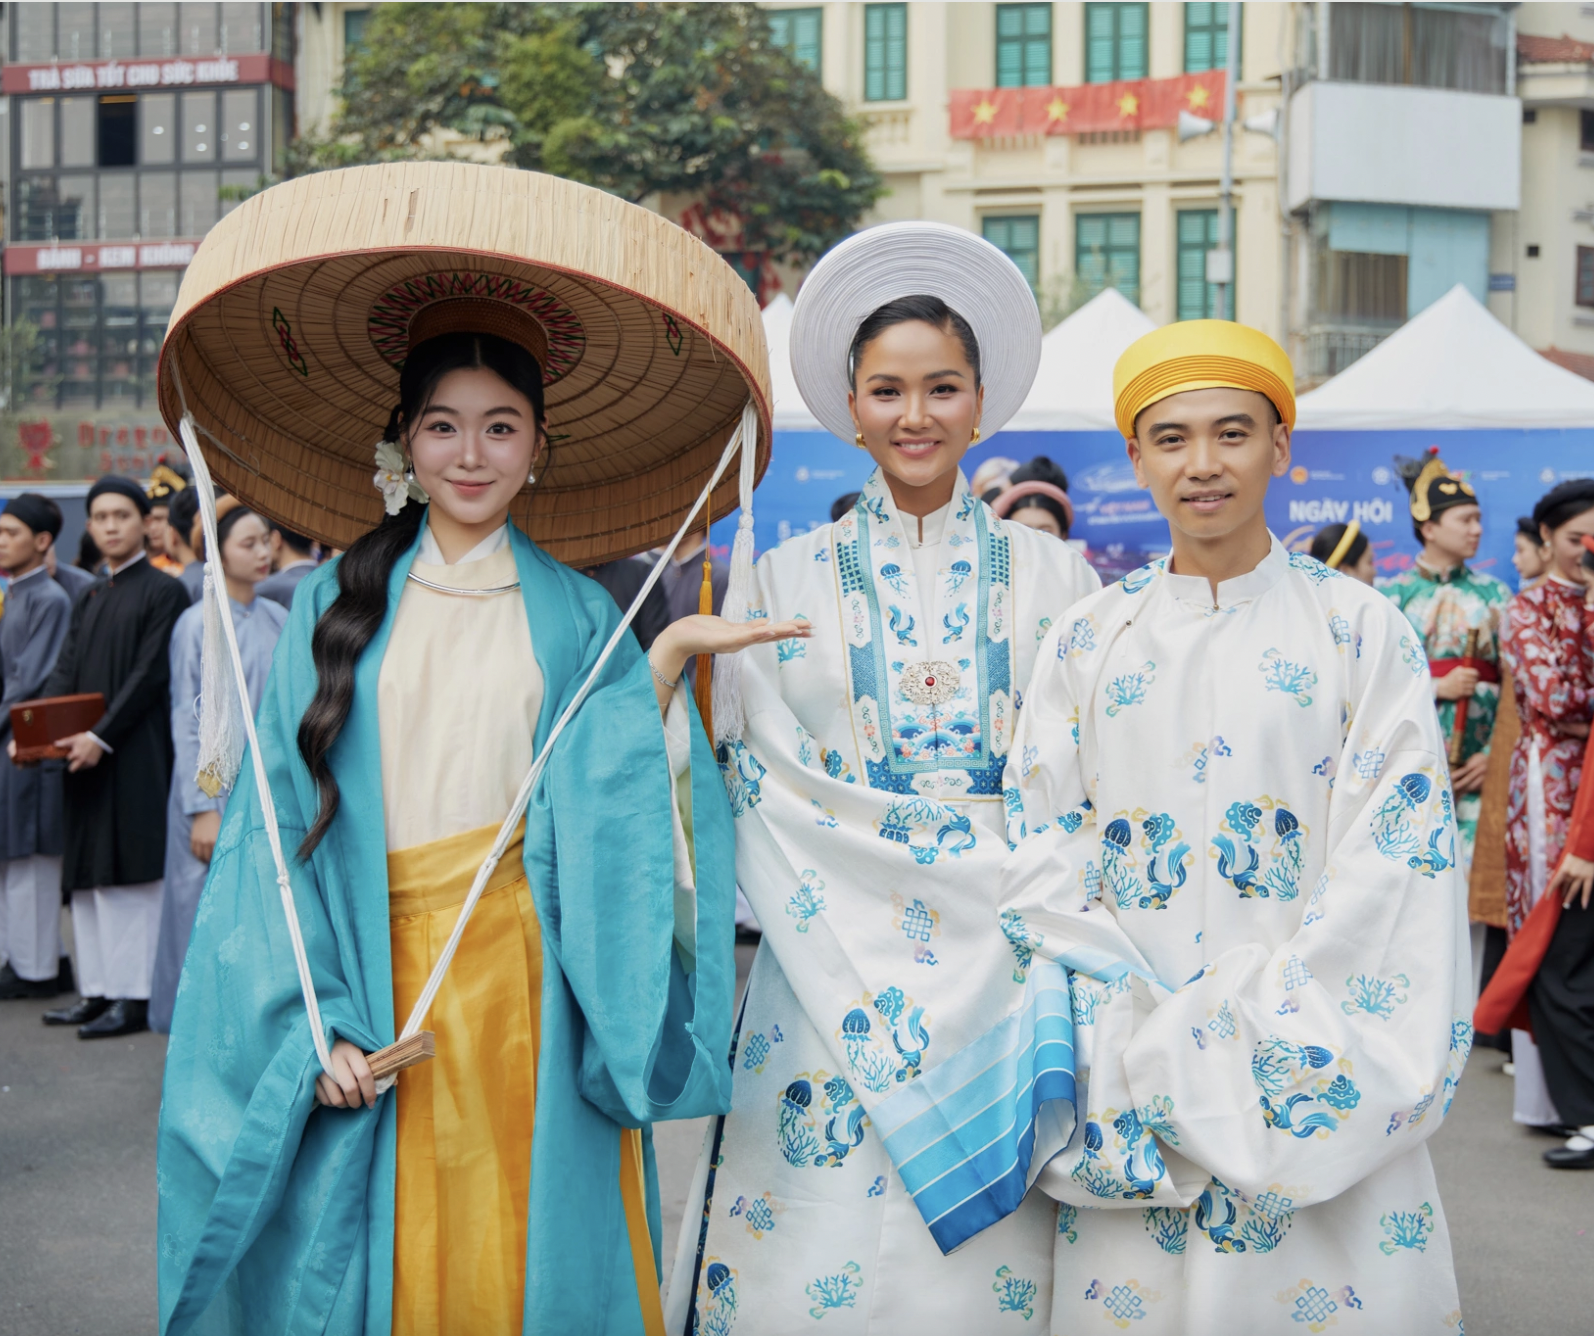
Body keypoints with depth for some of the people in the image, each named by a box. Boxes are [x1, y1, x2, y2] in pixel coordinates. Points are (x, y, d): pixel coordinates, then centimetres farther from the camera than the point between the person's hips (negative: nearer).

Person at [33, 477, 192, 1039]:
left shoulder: (163, 591, -5)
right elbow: (64, 673, 12)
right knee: (87, 876, 9)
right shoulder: (89, 600, 18)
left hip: (133, 757, -8)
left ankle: (134, 995, -2)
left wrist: (101, 736, -20)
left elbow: (149, 675, -13)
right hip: (85, 756, 8)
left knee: (127, 872, -7)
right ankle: (98, 988, 15)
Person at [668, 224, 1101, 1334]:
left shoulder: (1054, 579, 6)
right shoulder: (787, 583, 5)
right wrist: (861, 984, -9)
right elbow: (768, 795, 1)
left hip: (1011, 977, 1)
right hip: (837, 979, 0)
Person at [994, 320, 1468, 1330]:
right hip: (1131, 1086, 2)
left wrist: (1236, 1034, -13)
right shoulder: (1088, 639, 6)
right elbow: (1039, 853, 3)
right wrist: (1146, 1034, -10)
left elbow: (1391, 859, -6)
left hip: (1309, 1082, -2)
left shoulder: (1359, 630, 0)